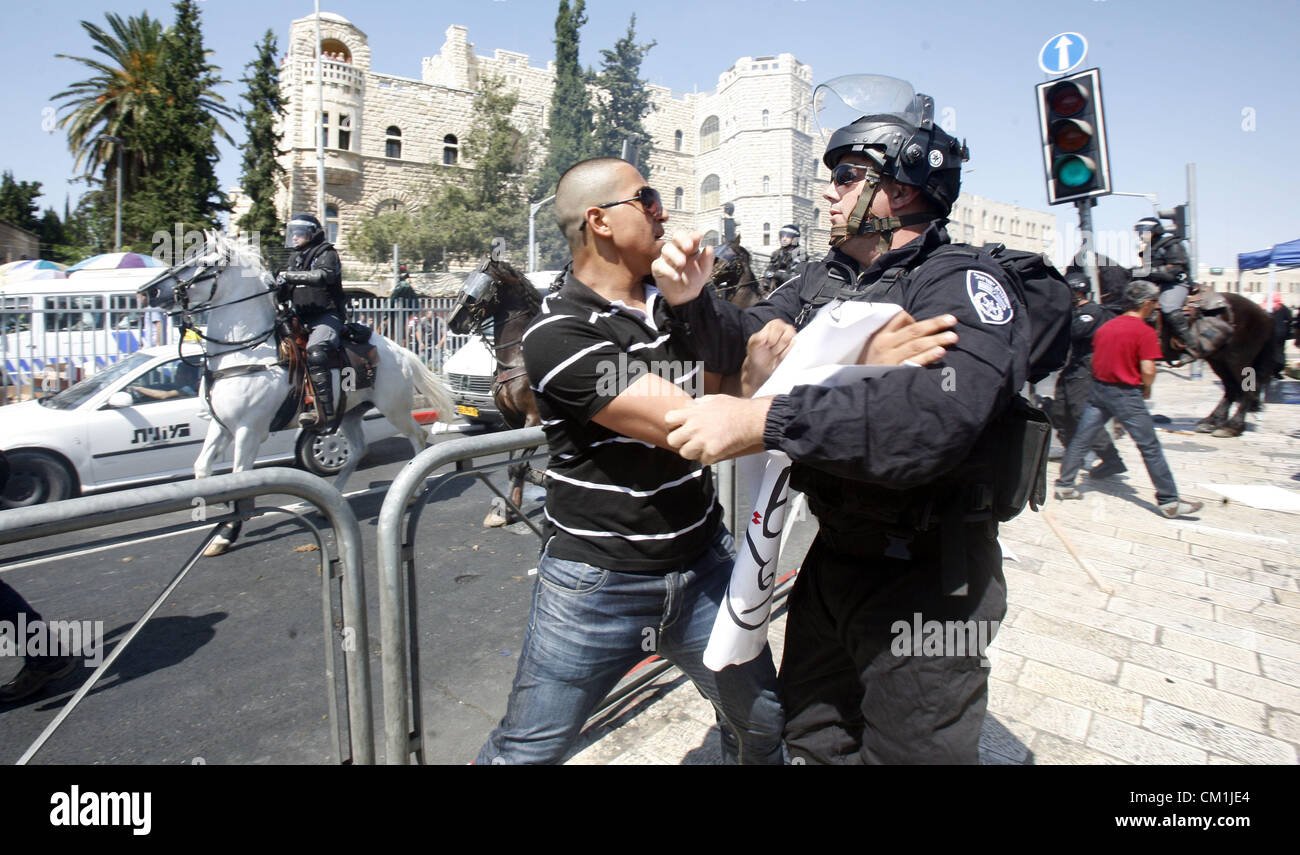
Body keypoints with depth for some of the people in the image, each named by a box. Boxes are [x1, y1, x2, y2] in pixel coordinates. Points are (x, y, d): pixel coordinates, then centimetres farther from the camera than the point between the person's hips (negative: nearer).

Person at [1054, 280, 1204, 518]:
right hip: (1126, 395, -6)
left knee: (1081, 439, 9)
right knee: (1150, 447, 1)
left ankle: (1064, 485, 12)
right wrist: (1146, 388, 1)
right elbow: (1148, 370, -17)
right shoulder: (1145, 332, -12)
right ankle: (1169, 502, 7)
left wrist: (1104, 381, 19)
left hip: (1099, 389, 6)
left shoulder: (1106, 326, 8)